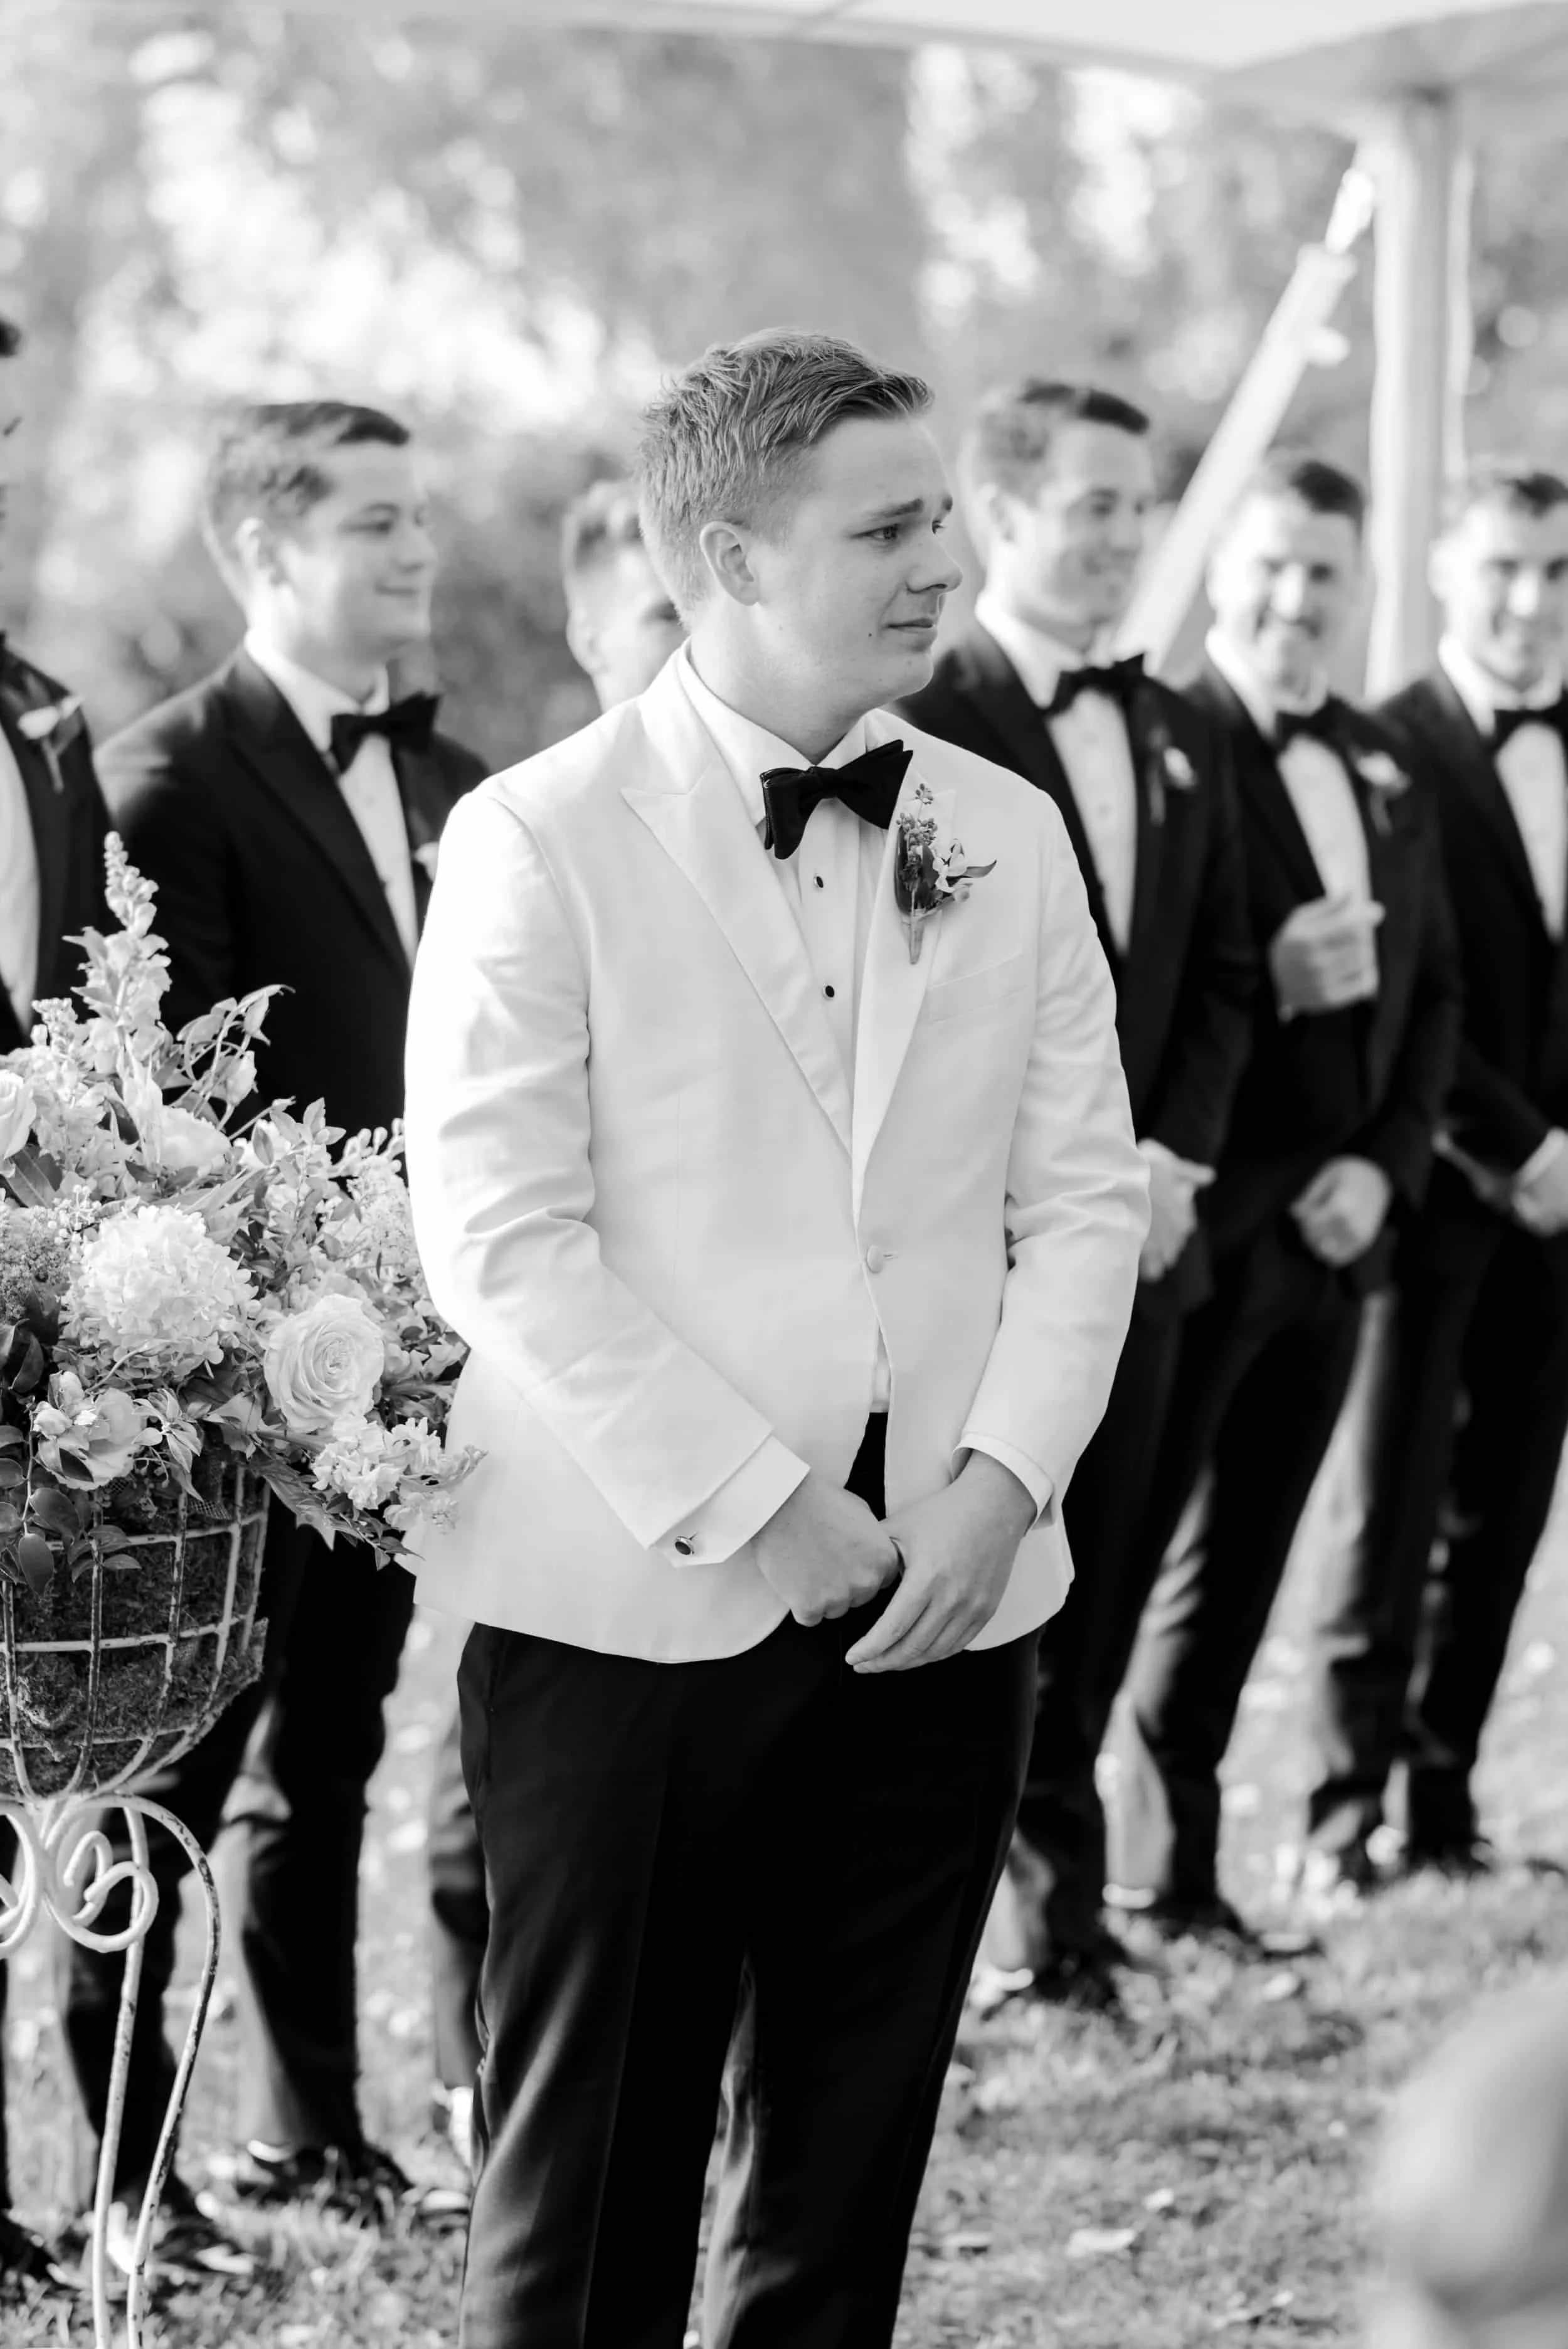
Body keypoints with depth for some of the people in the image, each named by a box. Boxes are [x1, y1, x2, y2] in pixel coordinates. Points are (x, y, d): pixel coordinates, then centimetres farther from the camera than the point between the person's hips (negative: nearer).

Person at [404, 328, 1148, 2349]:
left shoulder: (1010, 840, 10)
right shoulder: (540, 840, -6)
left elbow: (1083, 1198, 9)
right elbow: (499, 1234, -12)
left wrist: (1002, 1477, -7)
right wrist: (756, 1508, -14)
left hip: (940, 1605, 5)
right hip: (631, 1610, -4)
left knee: (846, 2176, 11)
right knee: (590, 2185, 2)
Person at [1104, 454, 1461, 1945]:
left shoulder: (1383, 773, 14)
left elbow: (1432, 990, 17)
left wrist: (1384, 1163, 3)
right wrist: (1271, 984, -24)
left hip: (1333, 1226, 7)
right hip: (1196, 1221, -7)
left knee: (1237, 1569, 12)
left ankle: (1169, 1873, 21)